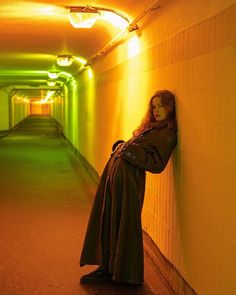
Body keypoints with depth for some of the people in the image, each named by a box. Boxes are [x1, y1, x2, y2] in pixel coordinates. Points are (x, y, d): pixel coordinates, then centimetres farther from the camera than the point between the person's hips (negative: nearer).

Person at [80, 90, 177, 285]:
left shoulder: (169, 133, -8)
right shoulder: (151, 126, 18)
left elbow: (157, 164, -16)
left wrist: (129, 151, -15)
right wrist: (120, 146, 5)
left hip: (129, 178, -9)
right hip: (113, 170, 9)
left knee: (124, 224, 2)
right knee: (106, 220, 12)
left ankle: (126, 274, 19)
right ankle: (107, 267, 25)